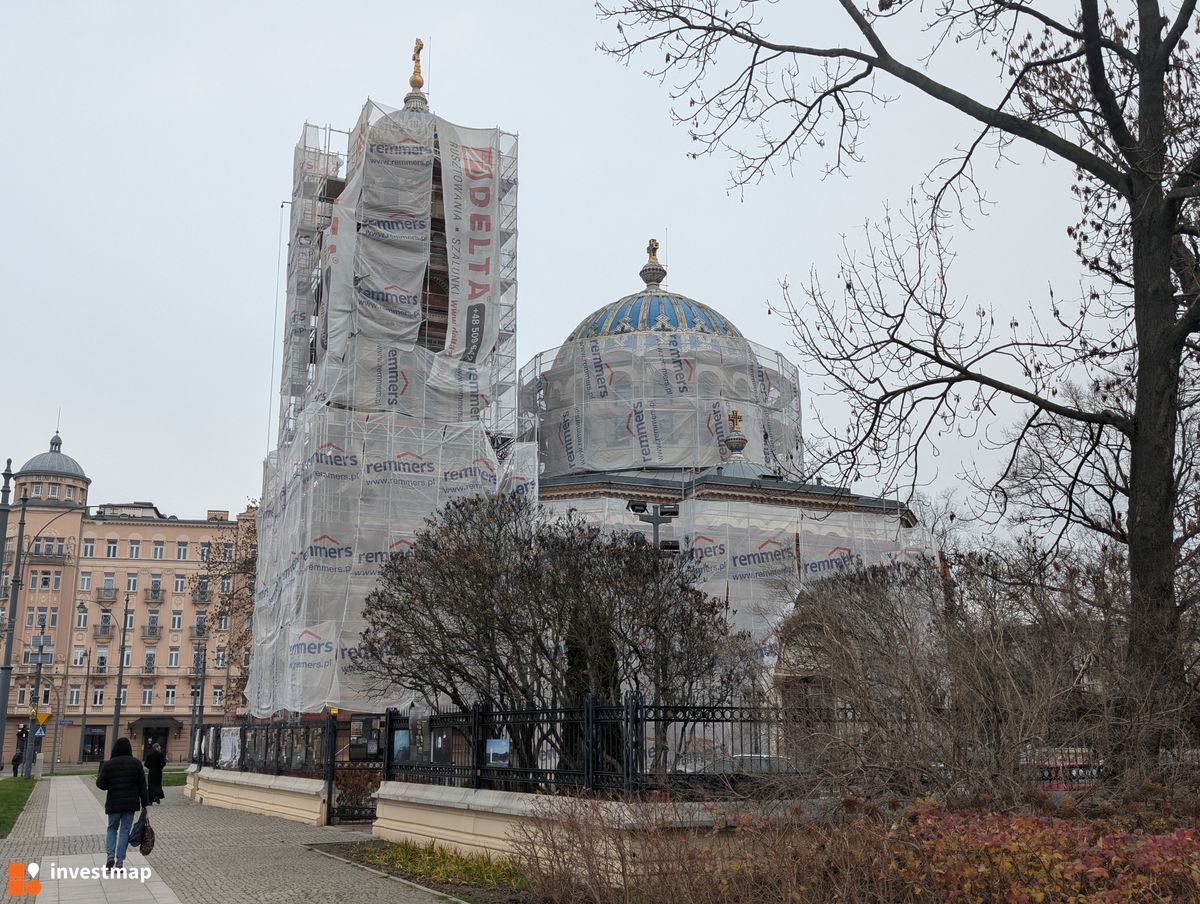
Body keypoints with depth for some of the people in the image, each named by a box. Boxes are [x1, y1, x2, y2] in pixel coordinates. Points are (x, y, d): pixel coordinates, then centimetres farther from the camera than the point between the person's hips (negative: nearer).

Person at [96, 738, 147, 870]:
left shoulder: (108, 764, -5)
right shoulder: (136, 763, -2)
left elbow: (101, 784, -8)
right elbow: (142, 785, -1)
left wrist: (98, 778, 15)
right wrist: (145, 804, 4)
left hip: (114, 803, 0)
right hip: (130, 803, 0)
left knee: (112, 828, 17)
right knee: (125, 831, 6)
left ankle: (111, 855, -3)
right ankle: (120, 862, 3)